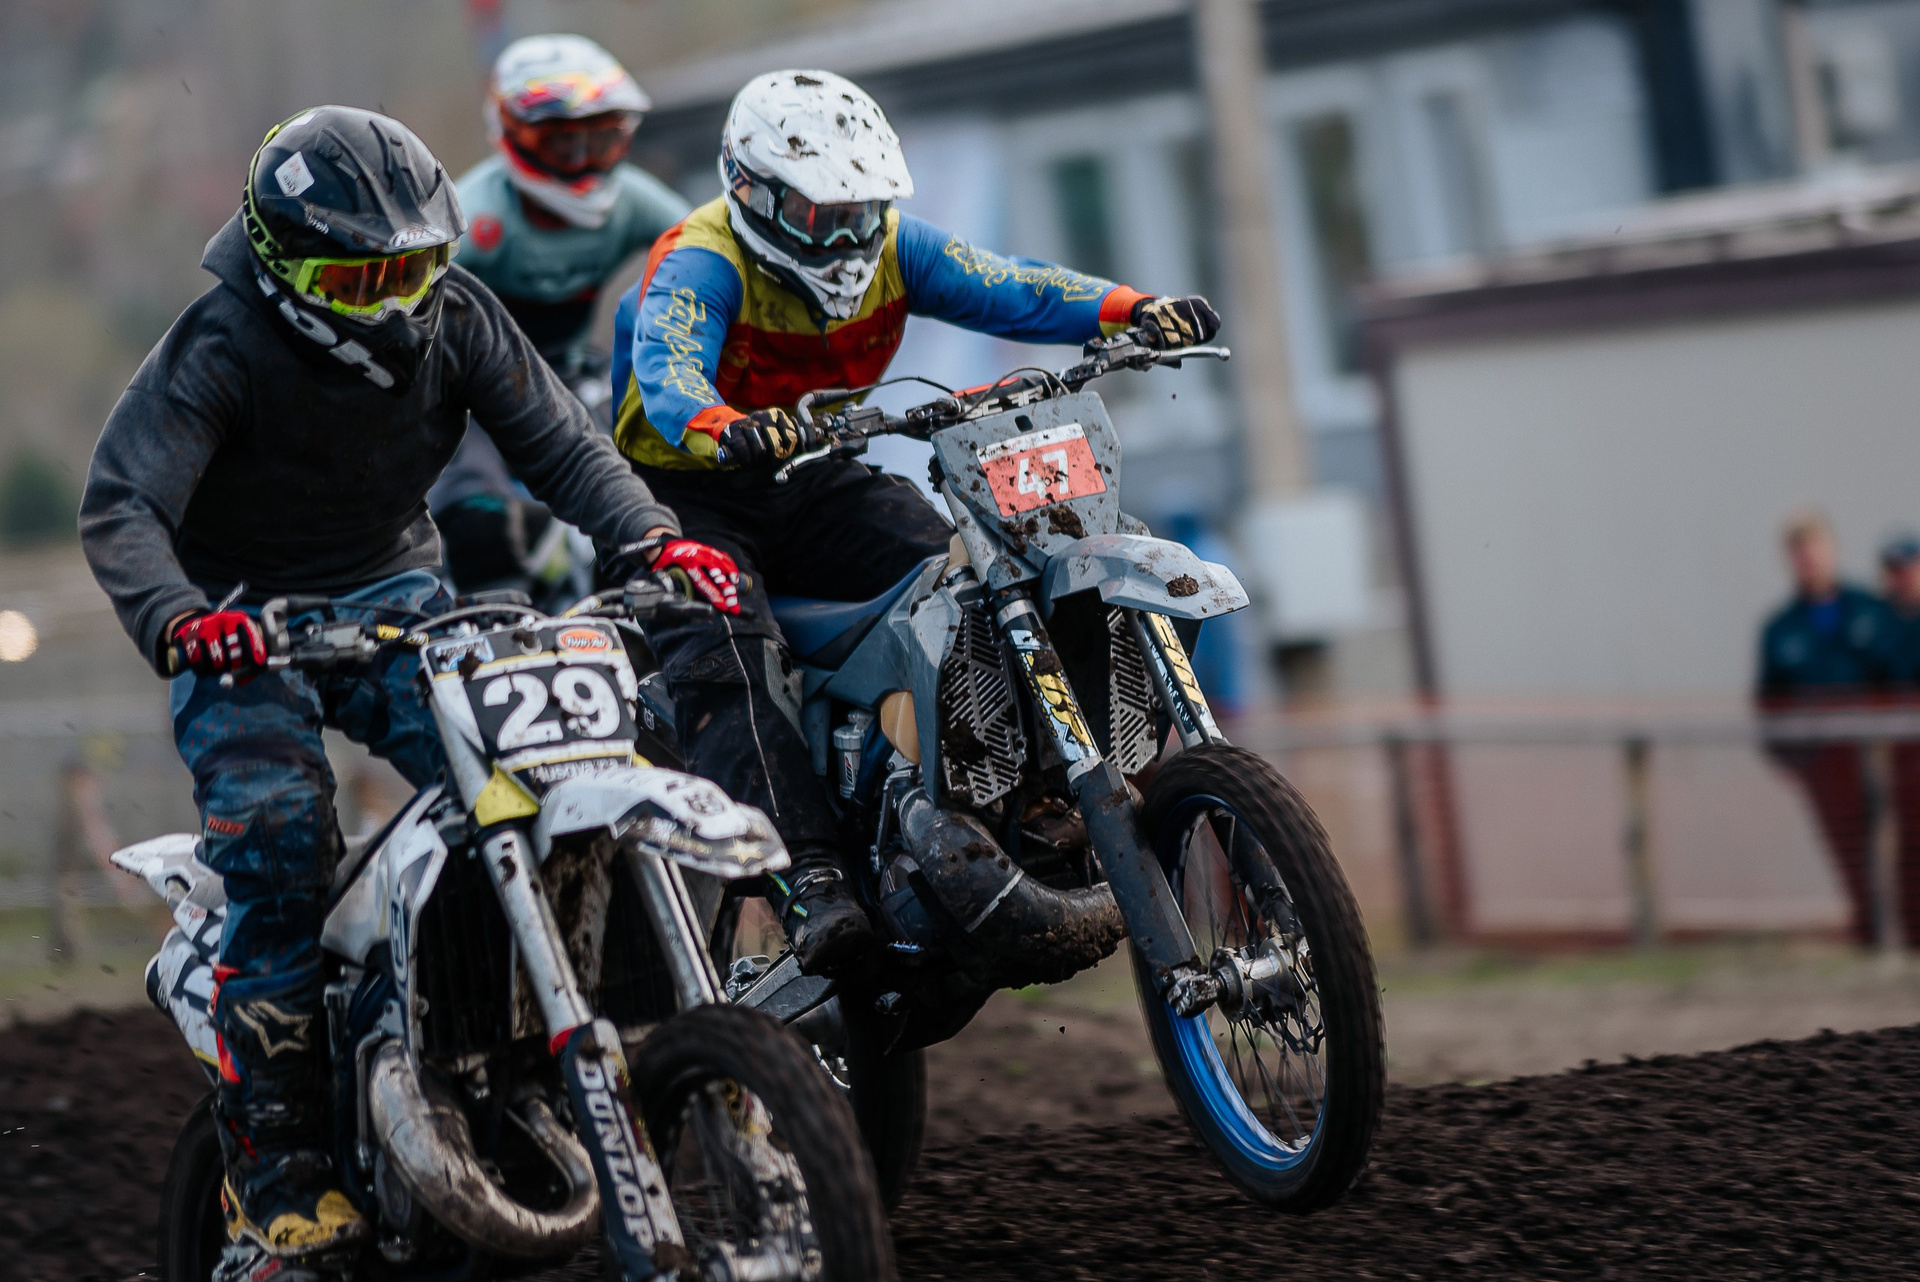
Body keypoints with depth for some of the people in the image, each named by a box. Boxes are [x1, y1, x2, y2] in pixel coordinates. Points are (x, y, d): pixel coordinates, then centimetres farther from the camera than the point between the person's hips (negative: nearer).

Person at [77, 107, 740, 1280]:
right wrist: (178, 618, -44)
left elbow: (558, 439, -3)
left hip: (394, 597, 4)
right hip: (245, 629, -4)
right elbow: (121, 505, -23)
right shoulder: (223, 347, -17)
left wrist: (652, 536, -22)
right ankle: (281, 1181, -21)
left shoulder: (455, 317, -4)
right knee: (278, 854, -23)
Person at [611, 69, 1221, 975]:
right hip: (689, 494, -6)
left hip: (815, 487, 6)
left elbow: (1006, 289, -15)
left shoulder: (890, 249, -2)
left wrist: (1133, 312, -33)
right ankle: (807, 878, -44)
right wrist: (726, 429, -65)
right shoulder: (700, 267, -21)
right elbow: (668, 374, -41)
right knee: (724, 656, -33)